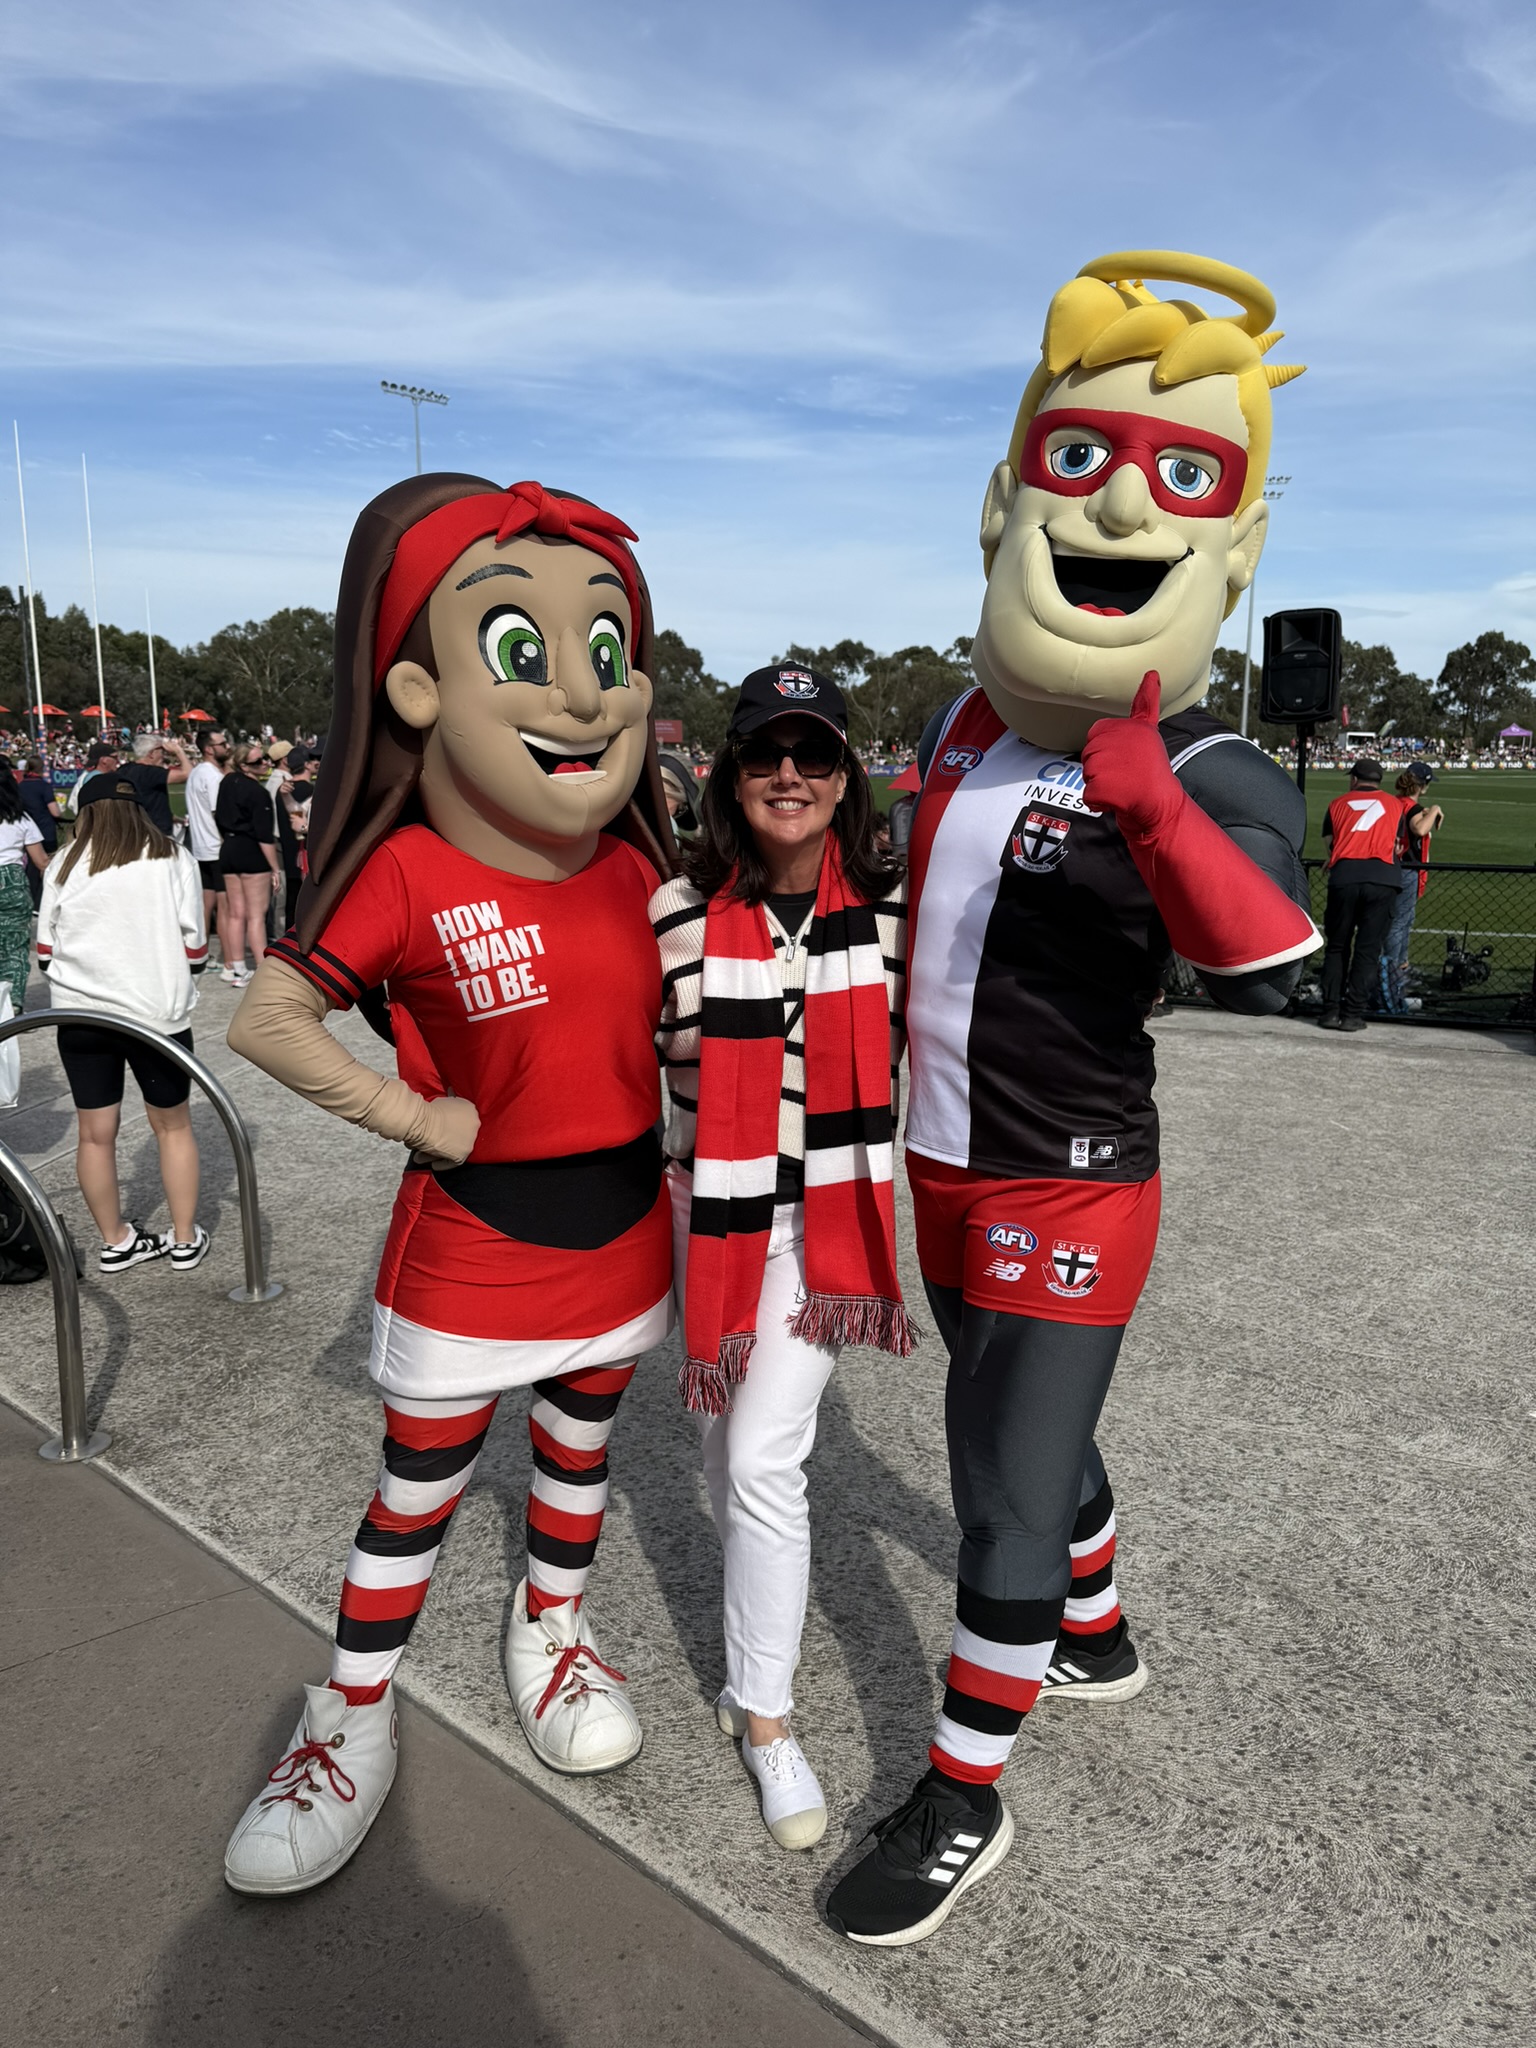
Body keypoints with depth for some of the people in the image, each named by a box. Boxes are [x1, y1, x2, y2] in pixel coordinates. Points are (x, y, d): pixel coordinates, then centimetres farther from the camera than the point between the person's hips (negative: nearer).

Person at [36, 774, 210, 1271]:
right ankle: (185, 1240, 19)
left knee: (96, 1133, 11)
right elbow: (194, 950, -3)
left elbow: (45, 952, 4)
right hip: (157, 1012, -1)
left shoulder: (65, 865, 1)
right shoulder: (174, 859, -2)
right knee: (173, 1126, 13)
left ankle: (116, 1241, 23)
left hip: (81, 1015, 1)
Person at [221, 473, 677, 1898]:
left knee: (579, 1446, 23)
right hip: (472, 1233, -4)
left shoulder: (632, 861, -5)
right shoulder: (410, 876, -21)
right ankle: (353, 1717, 34)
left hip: (620, 1219, 5)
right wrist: (408, 1116, -17)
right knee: (420, 1481, 13)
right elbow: (265, 1018, -15)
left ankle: (551, 1630, 49)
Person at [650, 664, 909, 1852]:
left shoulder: (891, 907, -6)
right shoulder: (680, 911, -9)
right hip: (711, 1207, 2)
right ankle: (759, 1612, 48)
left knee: (764, 1455, -6)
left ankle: (763, 1711, 16)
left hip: (831, 1214, -1)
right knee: (723, 1438, 17)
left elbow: (916, 1046, 4)